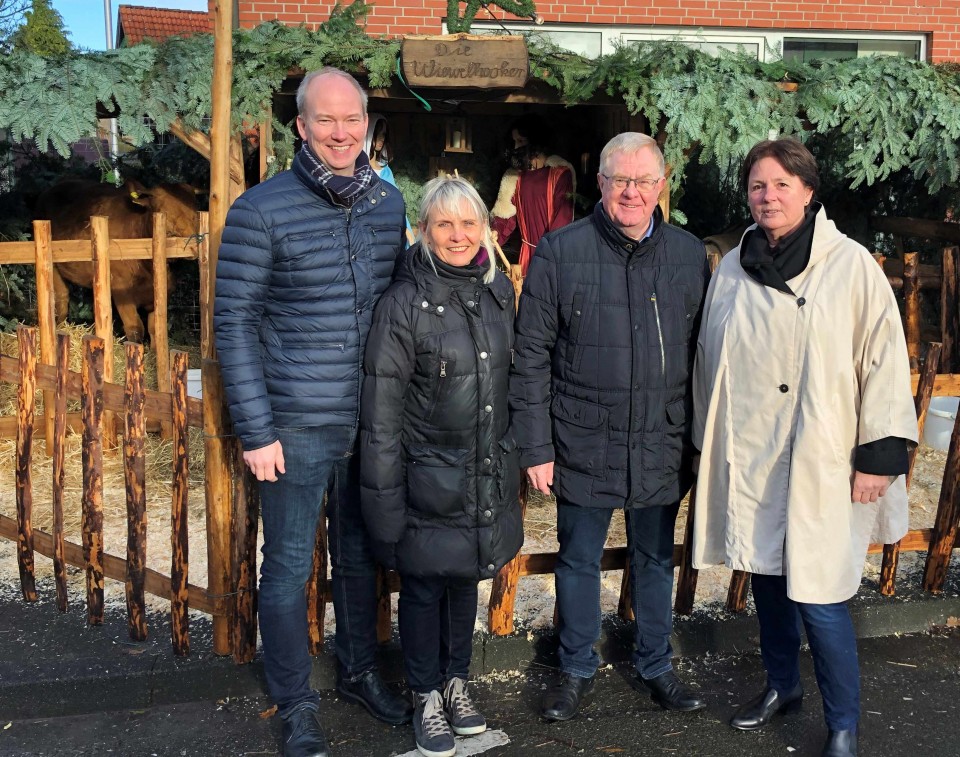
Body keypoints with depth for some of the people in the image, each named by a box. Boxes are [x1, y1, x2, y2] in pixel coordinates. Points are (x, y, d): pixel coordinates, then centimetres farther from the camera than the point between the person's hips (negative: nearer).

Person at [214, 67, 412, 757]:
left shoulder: (389, 203, 5)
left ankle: (361, 673, 39)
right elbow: (234, 324, -9)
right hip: (296, 428, -4)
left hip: (371, 421, 5)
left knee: (360, 555, 19)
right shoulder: (260, 211, -10)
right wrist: (256, 430, -12)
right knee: (289, 568, 7)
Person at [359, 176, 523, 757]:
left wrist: (513, 457, 14)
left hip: (487, 473, 5)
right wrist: (384, 497, -14)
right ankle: (428, 697, 30)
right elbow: (381, 411, -14)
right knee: (423, 586, 10)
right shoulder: (404, 303, -15)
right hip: (428, 478, -5)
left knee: (466, 580, 20)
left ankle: (457, 681, 39)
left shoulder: (499, 290, 2)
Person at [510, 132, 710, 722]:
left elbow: (702, 354, 8)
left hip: (663, 448, 2)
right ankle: (578, 669, 33)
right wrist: (535, 447, -7)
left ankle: (657, 667, 37)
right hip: (584, 447, -2)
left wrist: (702, 438, 7)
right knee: (579, 561, 13)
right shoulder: (559, 252, -6)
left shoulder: (690, 254, 3)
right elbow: (532, 357, -5)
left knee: (656, 560, 17)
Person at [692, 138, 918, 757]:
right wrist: (709, 443, 15)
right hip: (748, 461, 5)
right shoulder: (733, 268, 6)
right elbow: (711, 361, 13)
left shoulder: (851, 265, -7)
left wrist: (879, 456, -9)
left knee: (818, 597, -4)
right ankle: (782, 685, 39)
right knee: (766, 574, 16)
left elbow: (885, 359, -8)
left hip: (820, 465, -5)